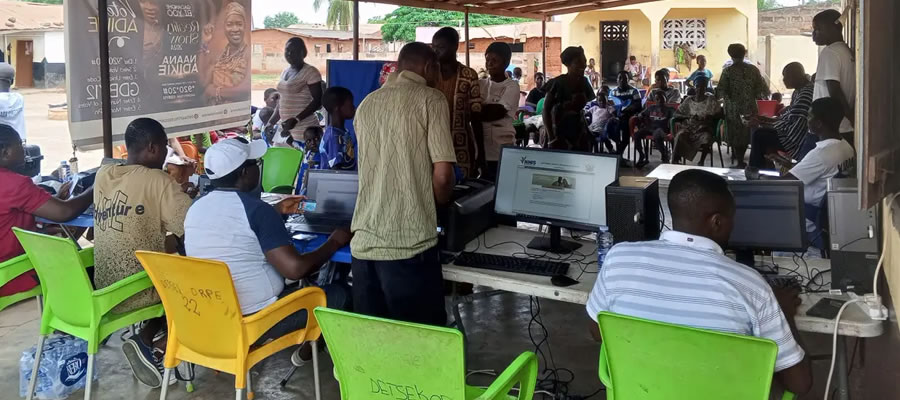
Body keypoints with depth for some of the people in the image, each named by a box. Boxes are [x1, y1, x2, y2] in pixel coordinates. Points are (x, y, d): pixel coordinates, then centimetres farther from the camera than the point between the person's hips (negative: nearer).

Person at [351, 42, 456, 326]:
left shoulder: (367, 104, 15)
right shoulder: (431, 99, -3)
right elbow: (442, 174, -11)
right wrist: (439, 203, 10)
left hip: (364, 241, 6)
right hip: (409, 242, -5)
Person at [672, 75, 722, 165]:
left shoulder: (711, 100, 8)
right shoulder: (688, 100, 13)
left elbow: (720, 114, 3)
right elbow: (677, 114, 11)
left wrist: (710, 117, -16)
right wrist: (688, 116, -8)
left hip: (704, 128, -1)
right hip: (689, 127, 1)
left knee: (706, 137, -37)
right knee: (680, 135, -33)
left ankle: (701, 162, -21)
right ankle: (674, 162, -35)